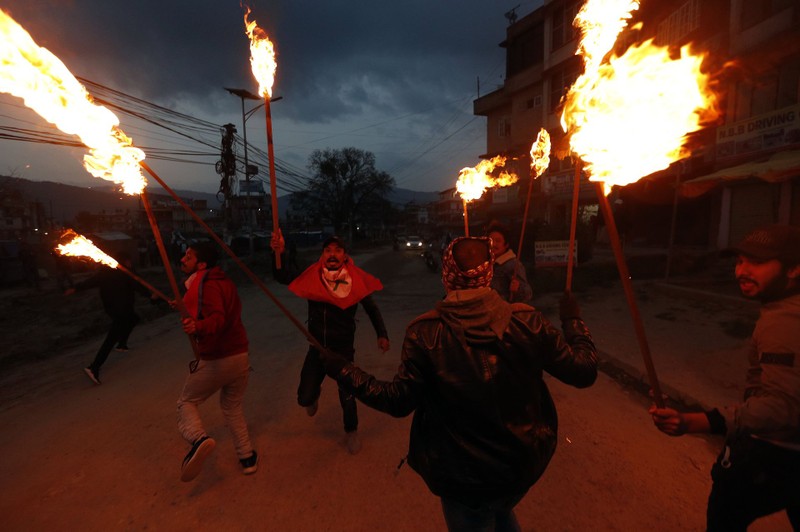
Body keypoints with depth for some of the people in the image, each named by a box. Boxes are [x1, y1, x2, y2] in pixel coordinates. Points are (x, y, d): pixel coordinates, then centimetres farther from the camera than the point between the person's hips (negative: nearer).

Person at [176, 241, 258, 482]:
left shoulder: (207, 285, -14)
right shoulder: (224, 281, 12)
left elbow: (217, 319, -29)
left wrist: (198, 327, -48)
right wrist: (186, 307, 31)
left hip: (213, 361, -7)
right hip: (240, 356, 8)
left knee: (186, 403, 16)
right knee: (233, 407, 24)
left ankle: (199, 439, -11)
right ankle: (248, 458, 27)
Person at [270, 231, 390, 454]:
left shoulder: (355, 281, -12)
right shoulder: (312, 277, -9)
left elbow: (372, 309, -1)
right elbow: (282, 277, -14)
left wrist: (382, 335, -10)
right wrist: (278, 254, -32)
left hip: (343, 350, -1)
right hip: (317, 348, 2)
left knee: (347, 398, 9)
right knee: (304, 398, 4)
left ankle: (351, 432, 42)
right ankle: (315, 393, 45)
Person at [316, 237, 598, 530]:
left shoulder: (425, 332, -23)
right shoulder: (526, 321, -18)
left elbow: (400, 401, -15)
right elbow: (583, 370, -8)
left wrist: (343, 371, -4)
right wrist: (573, 319, 9)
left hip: (466, 476, -2)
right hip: (525, 464, 3)